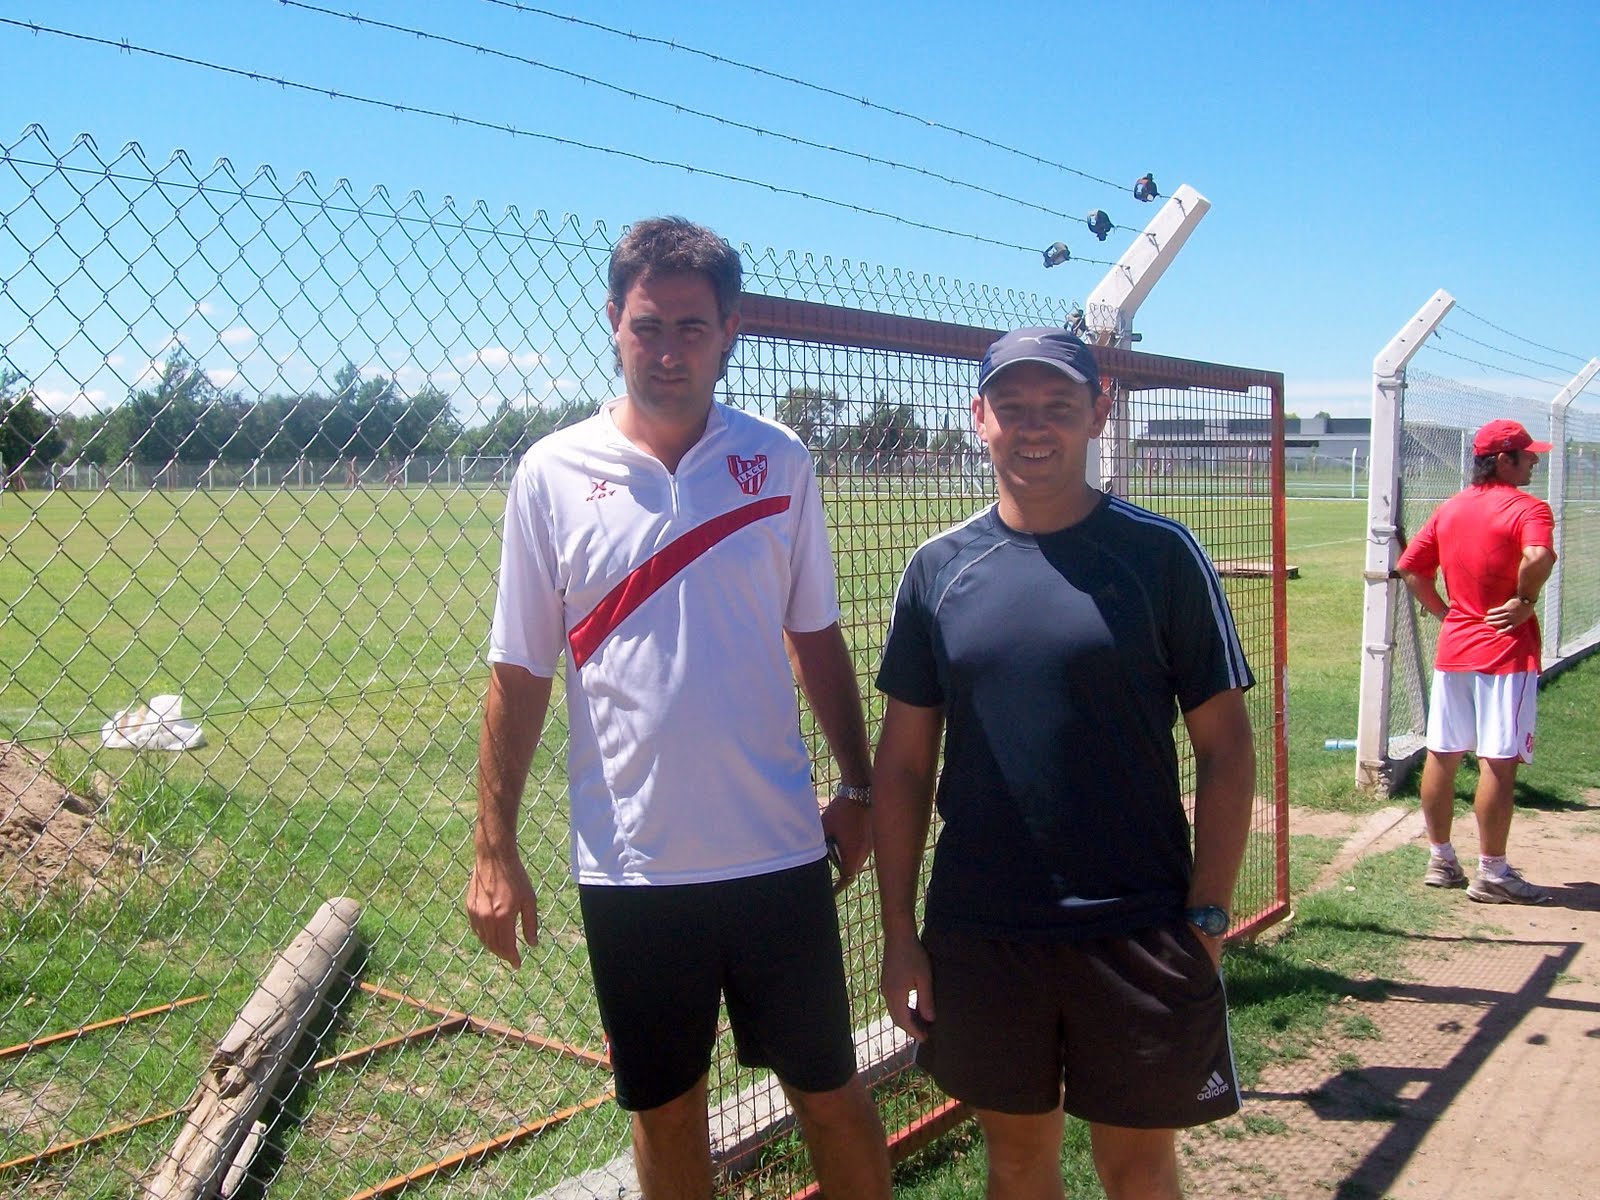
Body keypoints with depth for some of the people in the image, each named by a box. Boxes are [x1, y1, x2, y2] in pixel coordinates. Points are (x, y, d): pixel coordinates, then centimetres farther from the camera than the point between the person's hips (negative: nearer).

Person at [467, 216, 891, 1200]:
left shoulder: (780, 462, -1)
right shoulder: (555, 474, -4)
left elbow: (818, 640, 8)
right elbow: (520, 675, 0)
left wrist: (860, 787, 7)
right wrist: (494, 850, -1)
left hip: (778, 850, 1)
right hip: (631, 862, 0)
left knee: (830, 1091, 12)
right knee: (665, 1109, 15)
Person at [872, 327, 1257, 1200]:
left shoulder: (1162, 555, -4)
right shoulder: (938, 569, 2)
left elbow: (1225, 748, -2)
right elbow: (902, 764, 5)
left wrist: (1207, 918, -7)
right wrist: (900, 932, 3)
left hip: (1138, 932, -2)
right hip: (978, 933, 2)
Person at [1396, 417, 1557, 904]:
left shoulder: (1448, 509, 9)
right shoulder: (1527, 507, -11)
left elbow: (1411, 568, 10)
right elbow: (1538, 558, -30)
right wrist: (1526, 601, -15)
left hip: (1452, 648, 7)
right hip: (1506, 650, -7)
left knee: (1442, 754, 11)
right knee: (1499, 762, -1)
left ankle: (1440, 860, 22)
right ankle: (1491, 873, 5)